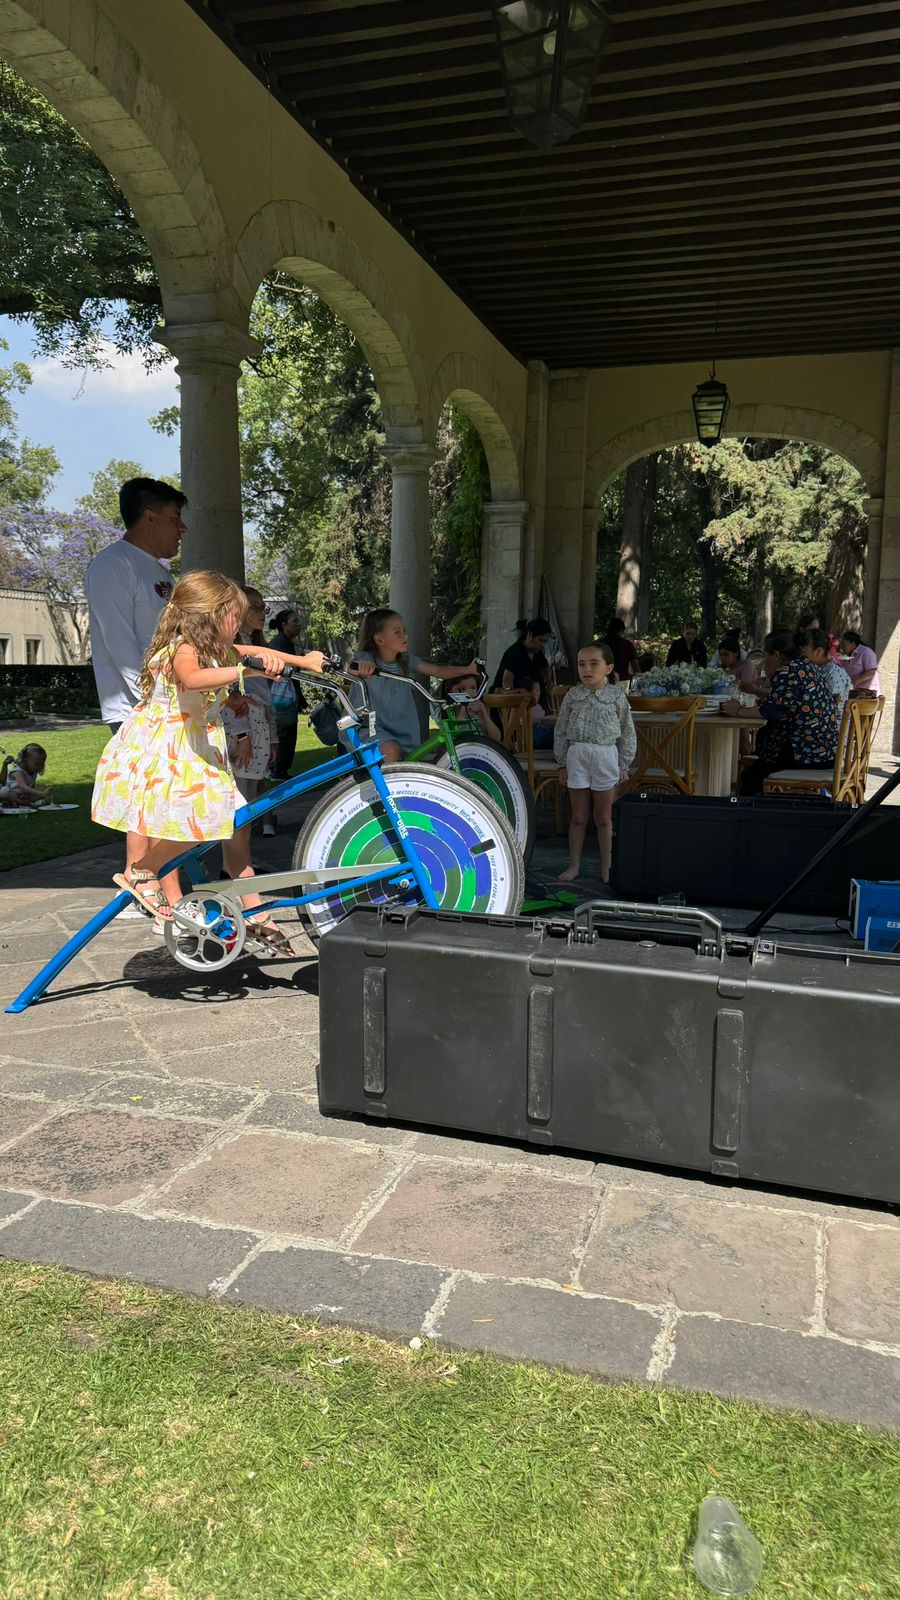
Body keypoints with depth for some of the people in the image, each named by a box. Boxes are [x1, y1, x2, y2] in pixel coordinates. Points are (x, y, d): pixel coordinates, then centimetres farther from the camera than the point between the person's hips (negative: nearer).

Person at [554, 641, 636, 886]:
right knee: (578, 817, 7)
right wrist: (563, 763, 4)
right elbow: (561, 730, 5)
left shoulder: (616, 696, -1)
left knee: (603, 818, 8)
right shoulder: (573, 695, 0)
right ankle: (574, 865, 18)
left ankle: (606, 867, 18)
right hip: (577, 755, 1)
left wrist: (624, 765, 3)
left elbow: (627, 733, 5)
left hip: (606, 756, -1)